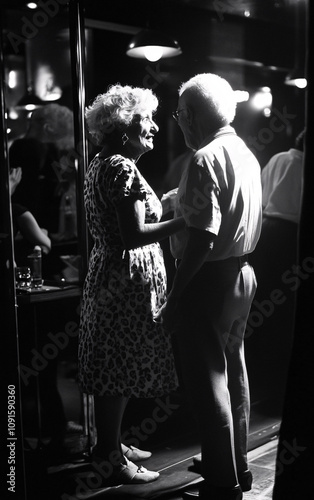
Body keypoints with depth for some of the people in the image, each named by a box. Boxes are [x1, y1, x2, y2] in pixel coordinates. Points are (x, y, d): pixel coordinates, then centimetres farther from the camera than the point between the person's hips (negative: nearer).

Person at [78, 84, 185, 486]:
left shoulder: (100, 165, 13)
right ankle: (113, 460, 12)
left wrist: (163, 201, 15)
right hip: (127, 281, -10)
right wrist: (187, 220, -22)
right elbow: (134, 237, -24)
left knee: (110, 366, 18)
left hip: (107, 276, 10)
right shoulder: (123, 168, -18)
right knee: (120, 369, 0)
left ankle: (109, 444, 31)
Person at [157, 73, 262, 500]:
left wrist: (173, 299, -21)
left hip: (209, 279, -9)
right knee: (234, 373, 18)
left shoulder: (205, 160, -19)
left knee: (207, 383, 1)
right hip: (242, 273, 10)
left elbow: (202, 239, -25)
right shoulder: (246, 154, 10)